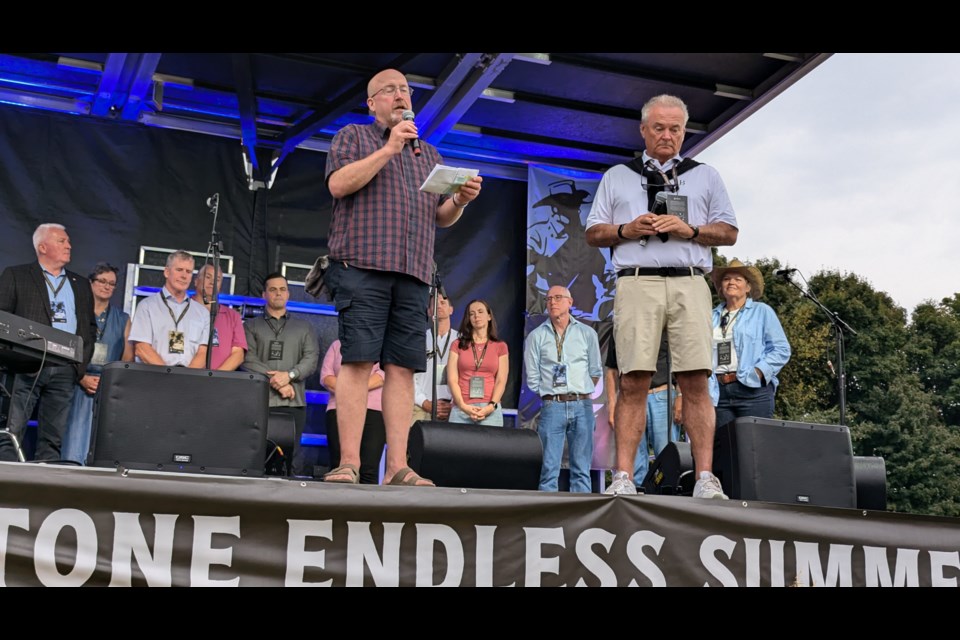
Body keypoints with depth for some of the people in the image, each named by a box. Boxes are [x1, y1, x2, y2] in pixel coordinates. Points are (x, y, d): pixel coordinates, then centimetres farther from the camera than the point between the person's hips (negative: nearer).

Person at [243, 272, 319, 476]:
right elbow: (248, 359, 1)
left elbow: (312, 358, 7)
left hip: (294, 401, 1)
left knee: (292, 457, -7)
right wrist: (275, 381, -10)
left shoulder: (304, 327, 21)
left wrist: (289, 375, -11)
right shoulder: (251, 326, 16)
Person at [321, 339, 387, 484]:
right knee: (339, 466, -9)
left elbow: (384, 373, 0)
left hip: (374, 411, -2)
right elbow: (326, 375, 10)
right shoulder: (337, 345, 23)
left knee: (369, 470, -13)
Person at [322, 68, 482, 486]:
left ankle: (397, 467, -5)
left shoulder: (428, 153, 28)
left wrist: (461, 200, 3)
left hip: (413, 273, 5)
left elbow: (441, 217, 25)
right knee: (357, 360, -11)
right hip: (362, 264, -4)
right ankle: (348, 463, -12)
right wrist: (389, 148, -5)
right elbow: (338, 184, -5)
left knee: (402, 368, -2)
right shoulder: (353, 136, 14)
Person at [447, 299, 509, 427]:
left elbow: (501, 381, 4)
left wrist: (491, 406, -12)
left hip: (490, 410, 0)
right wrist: (463, 406, -11)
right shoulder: (458, 344, 12)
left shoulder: (500, 346, 12)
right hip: (461, 409, 0)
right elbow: (452, 379, 3)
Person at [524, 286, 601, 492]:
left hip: (582, 406, 1)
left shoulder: (587, 334, 10)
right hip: (552, 406, -1)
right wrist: (550, 395, 3)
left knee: (581, 468, 2)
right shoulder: (536, 337, 7)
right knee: (549, 468, -4)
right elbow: (532, 378, 7)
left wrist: (582, 393, 9)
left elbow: (596, 372, 14)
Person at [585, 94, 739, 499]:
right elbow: (593, 233, 17)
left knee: (695, 381, -9)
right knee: (634, 382, -8)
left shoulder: (705, 177, 21)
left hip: (689, 284, 0)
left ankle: (706, 478, -9)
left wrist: (689, 229, -2)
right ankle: (623, 478, -9)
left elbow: (729, 232, 15)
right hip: (637, 283, 0)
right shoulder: (617, 177, 21)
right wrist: (626, 230, -3)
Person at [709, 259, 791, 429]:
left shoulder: (762, 311, 10)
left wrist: (759, 371, -12)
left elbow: (781, 349, 3)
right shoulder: (712, 317, 20)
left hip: (753, 390, -3)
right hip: (719, 392, 3)